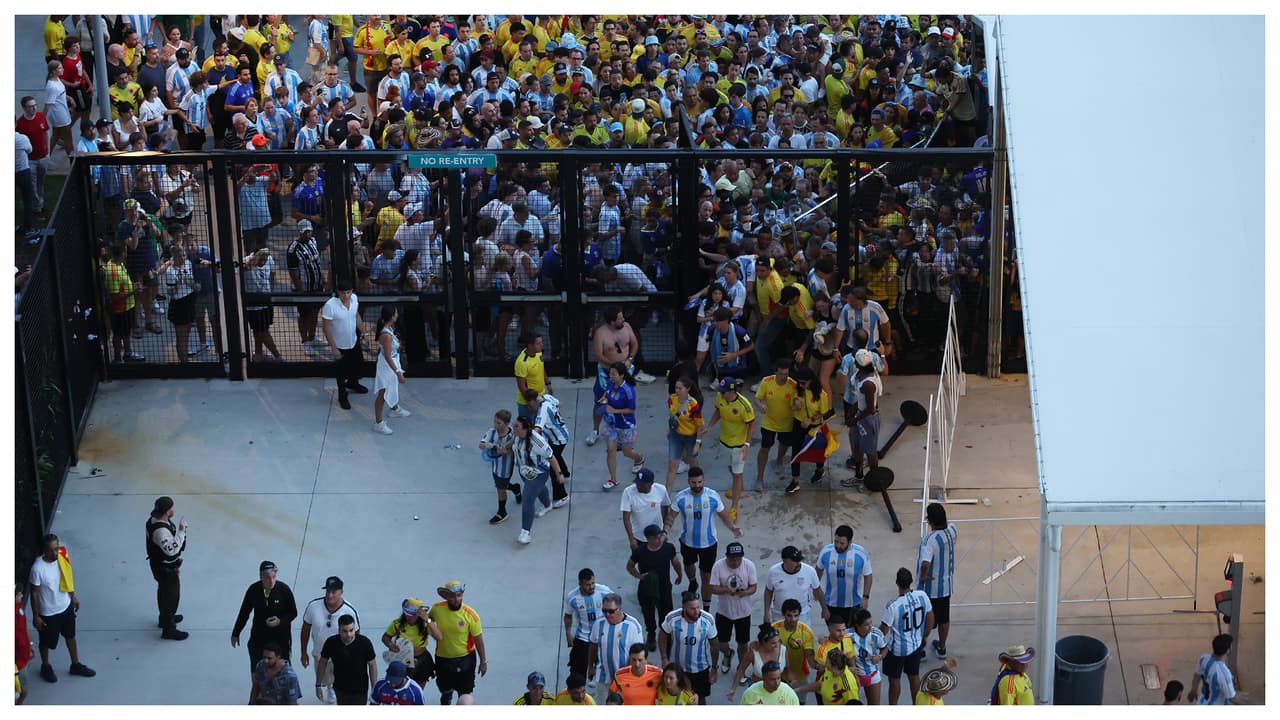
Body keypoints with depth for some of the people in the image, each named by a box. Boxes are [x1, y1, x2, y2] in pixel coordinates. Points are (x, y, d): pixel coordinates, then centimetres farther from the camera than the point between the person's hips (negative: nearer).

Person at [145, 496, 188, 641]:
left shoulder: (154, 519, -7)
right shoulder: (160, 531, -38)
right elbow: (172, 550, -43)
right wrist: (182, 531, -39)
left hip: (161, 564, 10)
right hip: (165, 568, -10)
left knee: (164, 592, 29)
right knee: (171, 596, 8)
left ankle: (166, 617, 52)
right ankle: (168, 629, 23)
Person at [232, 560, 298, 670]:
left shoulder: (284, 590, -12)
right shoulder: (253, 590, -6)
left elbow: (293, 612, 0)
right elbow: (244, 613, 8)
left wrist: (280, 621, -20)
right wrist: (235, 634, 16)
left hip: (280, 637, -2)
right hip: (258, 638, 2)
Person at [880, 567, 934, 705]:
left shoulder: (893, 606, -29)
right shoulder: (922, 596, -15)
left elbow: (884, 630, -20)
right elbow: (930, 618, -1)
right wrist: (925, 636, 15)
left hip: (897, 649, -5)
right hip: (916, 645, 5)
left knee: (894, 679, 14)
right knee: (914, 675, 22)